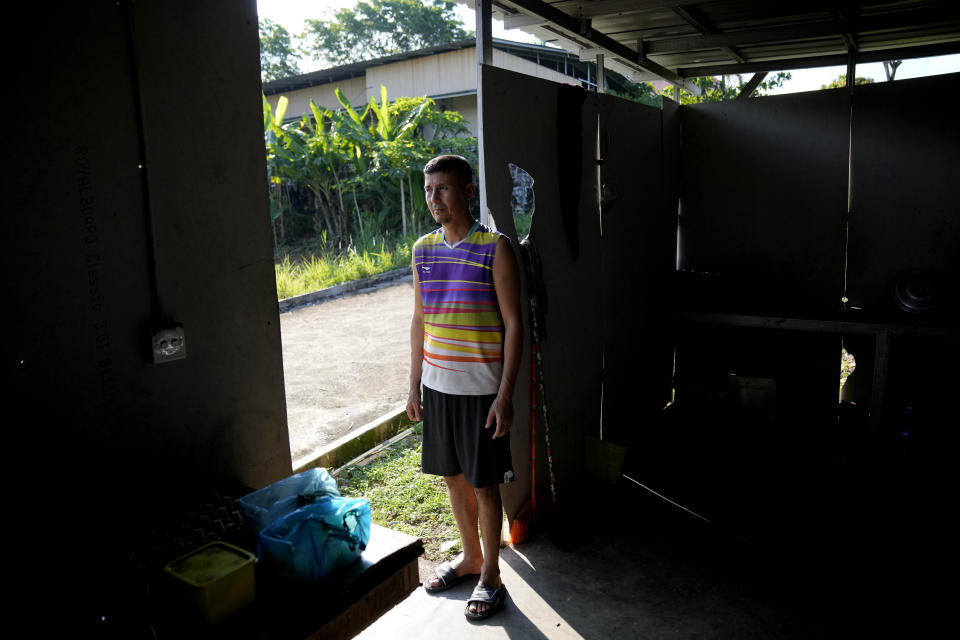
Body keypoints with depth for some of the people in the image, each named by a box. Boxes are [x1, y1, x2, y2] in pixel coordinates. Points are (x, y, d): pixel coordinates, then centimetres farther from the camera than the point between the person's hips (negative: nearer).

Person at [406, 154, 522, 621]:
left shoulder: (495, 248, -11)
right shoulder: (423, 250, 5)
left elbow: (513, 324, -11)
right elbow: (419, 321, 11)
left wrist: (504, 396, -15)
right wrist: (414, 385, 10)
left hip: (480, 389, -5)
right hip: (437, 385, 5)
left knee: (484, 483, 6)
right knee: (453, 476, 17)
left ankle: (491, 576, 24)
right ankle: (470, 557, 38)